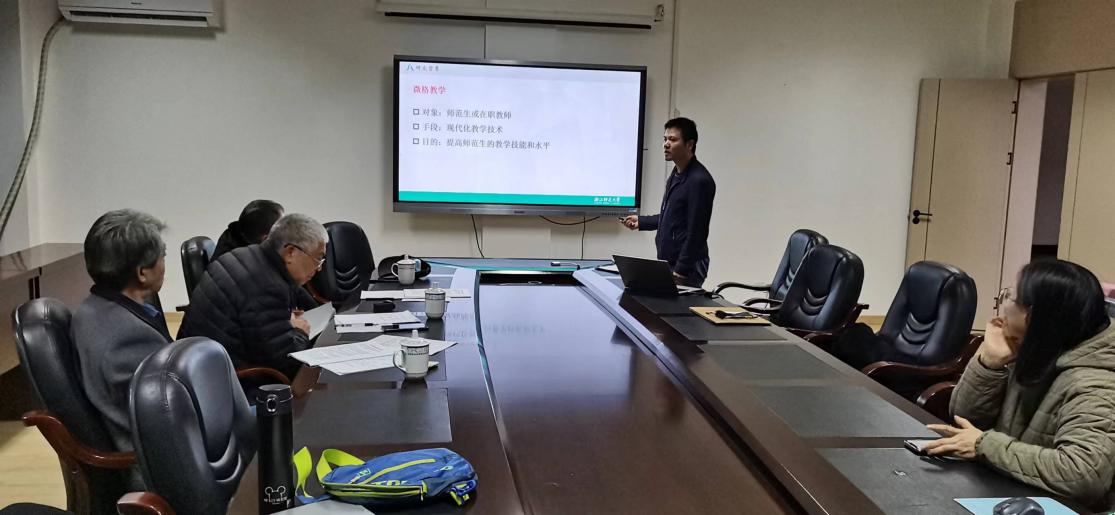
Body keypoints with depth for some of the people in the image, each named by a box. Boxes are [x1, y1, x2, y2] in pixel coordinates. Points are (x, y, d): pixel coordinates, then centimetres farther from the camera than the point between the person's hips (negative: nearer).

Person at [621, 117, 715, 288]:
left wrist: (681, 270, -20)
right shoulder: (676, 175, 12)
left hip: (686, 267, -9)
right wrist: (641, 222, 17)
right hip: (668, 263, 9)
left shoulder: (699, 181, -17)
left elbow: (696, 232, -20)